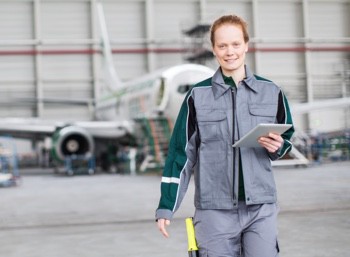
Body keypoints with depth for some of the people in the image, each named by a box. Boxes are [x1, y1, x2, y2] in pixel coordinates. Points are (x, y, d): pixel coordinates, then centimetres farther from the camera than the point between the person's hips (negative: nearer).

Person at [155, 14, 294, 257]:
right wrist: (166, 206, 0)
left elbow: (286, 138, 17)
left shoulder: (271, 92, 4)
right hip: (214, 210, -1)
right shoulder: (198, 96, 0)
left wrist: (278, 147, -8)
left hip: (261, 207, 1)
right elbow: (181, 153, 2)